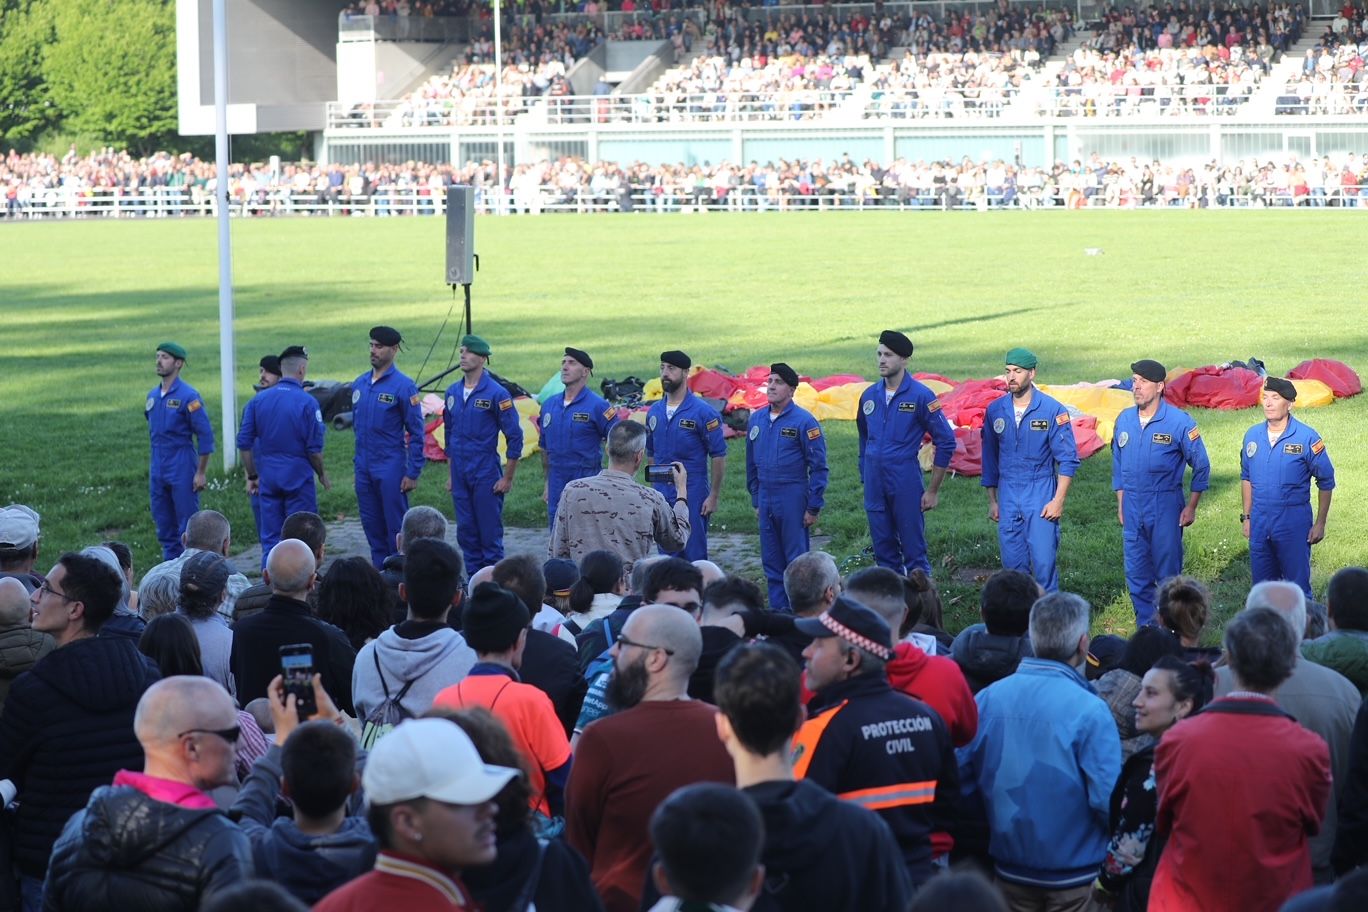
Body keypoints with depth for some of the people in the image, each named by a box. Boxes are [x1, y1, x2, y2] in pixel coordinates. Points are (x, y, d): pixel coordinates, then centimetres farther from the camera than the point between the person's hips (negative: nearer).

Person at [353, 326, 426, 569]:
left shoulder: (403, 386, -10)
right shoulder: (360, 384, 9)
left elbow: (416, 433, -9)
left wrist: (413, 473, -11)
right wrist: (359, 458, 17)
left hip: (391, 467, -6)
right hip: (363, 467, 6)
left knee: (396, 525, -2)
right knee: (372, 525, 11)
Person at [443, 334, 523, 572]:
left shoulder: (496, 393, -10)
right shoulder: (453, 392, 9)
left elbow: (515, 437, -8)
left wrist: (507, 478, -8)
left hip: (486, 475, -6)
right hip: (460, 476, 6)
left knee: (490, 533, -2)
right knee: (466, 532, 9)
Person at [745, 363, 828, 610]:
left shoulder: (803, 421, -8)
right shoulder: (756, 420, 10)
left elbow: (818, 467, -7)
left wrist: (813, 507, -10)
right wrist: (756, 501, 16)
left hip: (793, 498, -6)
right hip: (766, 500, 6)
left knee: (797, 561, -3)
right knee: (771, 562, 9)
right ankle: (778, 610, 16)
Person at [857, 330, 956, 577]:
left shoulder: (921, 396, -7)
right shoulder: (869, 396, 9)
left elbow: (945, 442, -4)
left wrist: (933, 490, -5)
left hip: (906, 486, -5)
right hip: (875, 489, 5)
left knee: (914, 553, -2)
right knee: (884, 554, 10)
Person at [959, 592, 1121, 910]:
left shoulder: (987, 698, -4)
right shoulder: (1089, 710, -19)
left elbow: (960, 778, 1)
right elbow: (1108, 801, -20)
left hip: (1010, 869, 4)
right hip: (1075, 872, -4)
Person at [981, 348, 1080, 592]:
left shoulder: (1052, 410, -6)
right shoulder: (995, 410, 5)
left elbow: (1068, 459, -5)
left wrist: (1058, 500, -11)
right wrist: (992, 501, 12)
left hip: (1041, 496, -3)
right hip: (1008, 496, 4)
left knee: (1044, 562, -8)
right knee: (1012, 563, 5)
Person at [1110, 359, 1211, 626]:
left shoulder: (1179, 422, -9)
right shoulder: (1124, 420, 6)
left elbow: (1201, 466, -2)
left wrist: (1191, 507, -5)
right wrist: (1121, 504, 14)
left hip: (1166, 506, -5)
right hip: (1132, 507, 5)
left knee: (1168, 574, 0)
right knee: (1136, 574, 8)